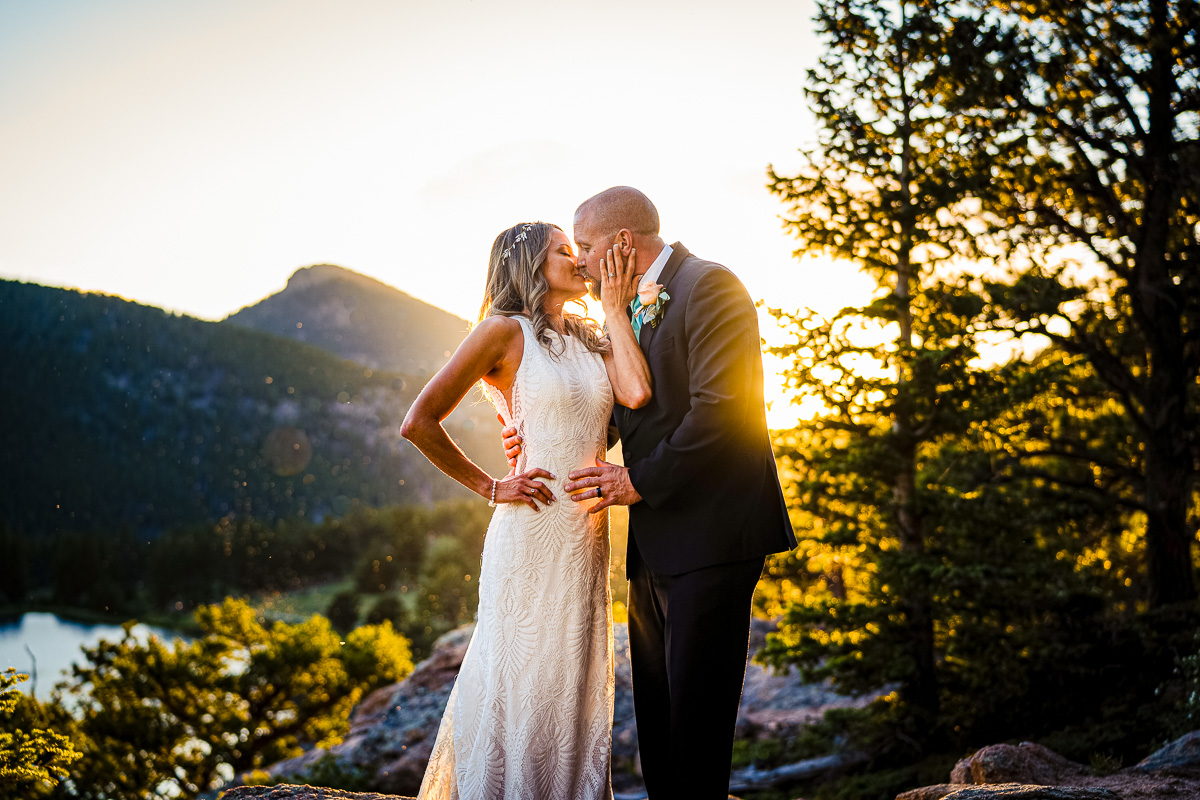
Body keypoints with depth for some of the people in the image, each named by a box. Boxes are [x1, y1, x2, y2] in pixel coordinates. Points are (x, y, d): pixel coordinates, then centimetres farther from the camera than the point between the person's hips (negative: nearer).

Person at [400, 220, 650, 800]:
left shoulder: (590, 339, 13)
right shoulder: (506, 330, -6)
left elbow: (636, 393, -7)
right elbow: (419, 422, -10)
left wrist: (615, 310, 0)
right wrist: (489, 487, -5)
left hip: (588, 536, 6)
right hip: (533, 534, -6)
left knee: (575, 687, 14)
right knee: (521, 685, 1)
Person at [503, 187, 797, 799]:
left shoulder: (709, 287, -9)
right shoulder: (631, 308, 19)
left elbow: (721, 409, -19)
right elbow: (618, 409, 22)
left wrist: (640, 480, -15)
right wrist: (540, 435, 5)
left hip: (710, 536, -9)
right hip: (655, 543, 9)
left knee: (695, 718, -5)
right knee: (656, 714, 13)